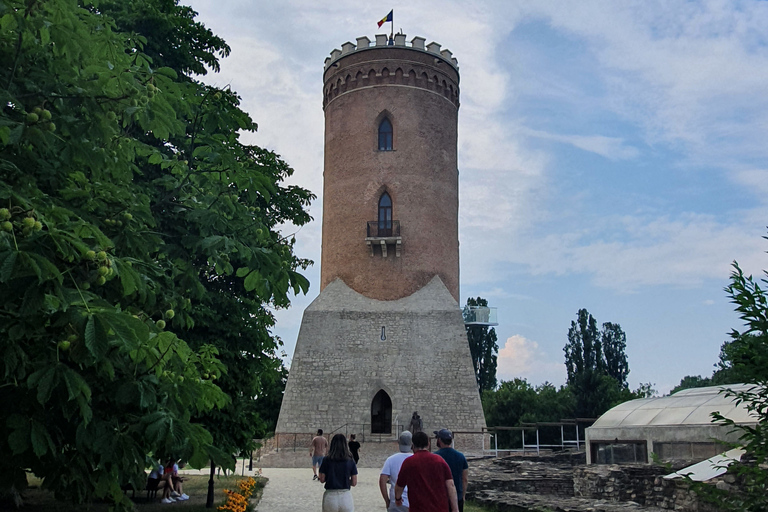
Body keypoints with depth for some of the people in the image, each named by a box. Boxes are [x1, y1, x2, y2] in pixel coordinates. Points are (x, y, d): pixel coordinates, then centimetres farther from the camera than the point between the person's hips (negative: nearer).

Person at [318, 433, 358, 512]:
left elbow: (322, 480, -1)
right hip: (346, 497, 0)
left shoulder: (326, 460, -3)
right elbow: (354, 483, 0)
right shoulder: (350, 462, -2)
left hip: (330, 497, 0)